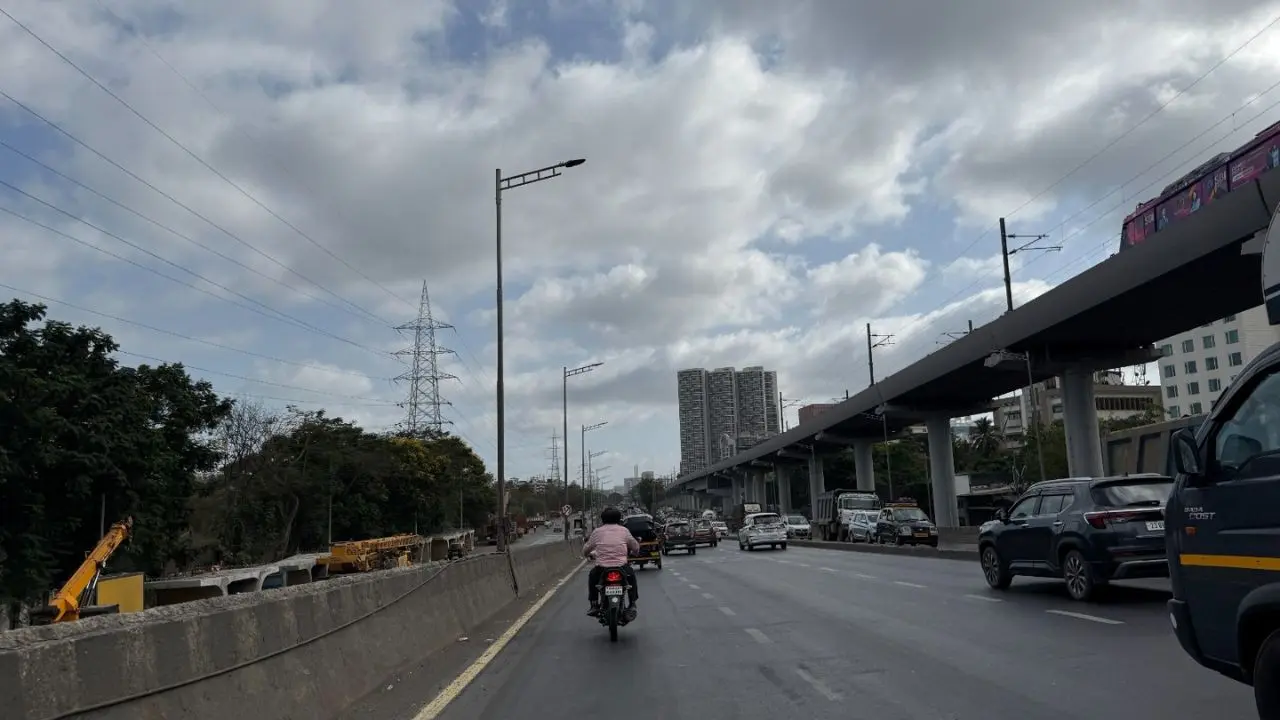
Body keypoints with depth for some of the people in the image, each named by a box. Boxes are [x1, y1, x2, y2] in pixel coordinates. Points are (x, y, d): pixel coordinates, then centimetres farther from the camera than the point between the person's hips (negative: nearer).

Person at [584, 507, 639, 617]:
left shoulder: (597, 531, 5)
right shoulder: (624, 531, 5)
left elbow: (585, 550, 14)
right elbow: (636, 547, 15)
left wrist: (587, 554, 37)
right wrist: (632, 551, 39)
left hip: (602, 568, 0)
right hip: (621, 567, 0)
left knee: (592, 575, 31)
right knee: (631, 575, 32)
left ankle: (594, 605, 24)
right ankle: (633, 605, 27)